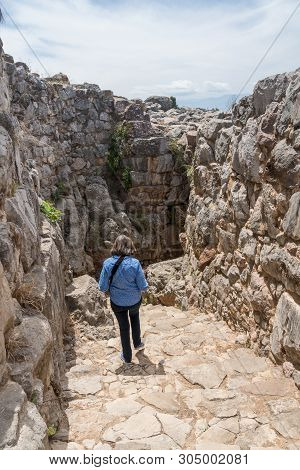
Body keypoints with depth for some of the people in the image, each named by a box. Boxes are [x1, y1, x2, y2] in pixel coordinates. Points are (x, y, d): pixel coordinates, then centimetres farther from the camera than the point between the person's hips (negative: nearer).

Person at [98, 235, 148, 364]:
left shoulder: (108, 263, -21)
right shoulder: (135, 263, -23)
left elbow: (103, 287, -14)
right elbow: (143, 286, -17)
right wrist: (145, 285, 6)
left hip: (118, 302, 0)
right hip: (135, 301, 0)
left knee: (123, 326, 21)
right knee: (134, 317, 34)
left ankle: (127, 356, 38)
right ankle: (137, 343, 49)